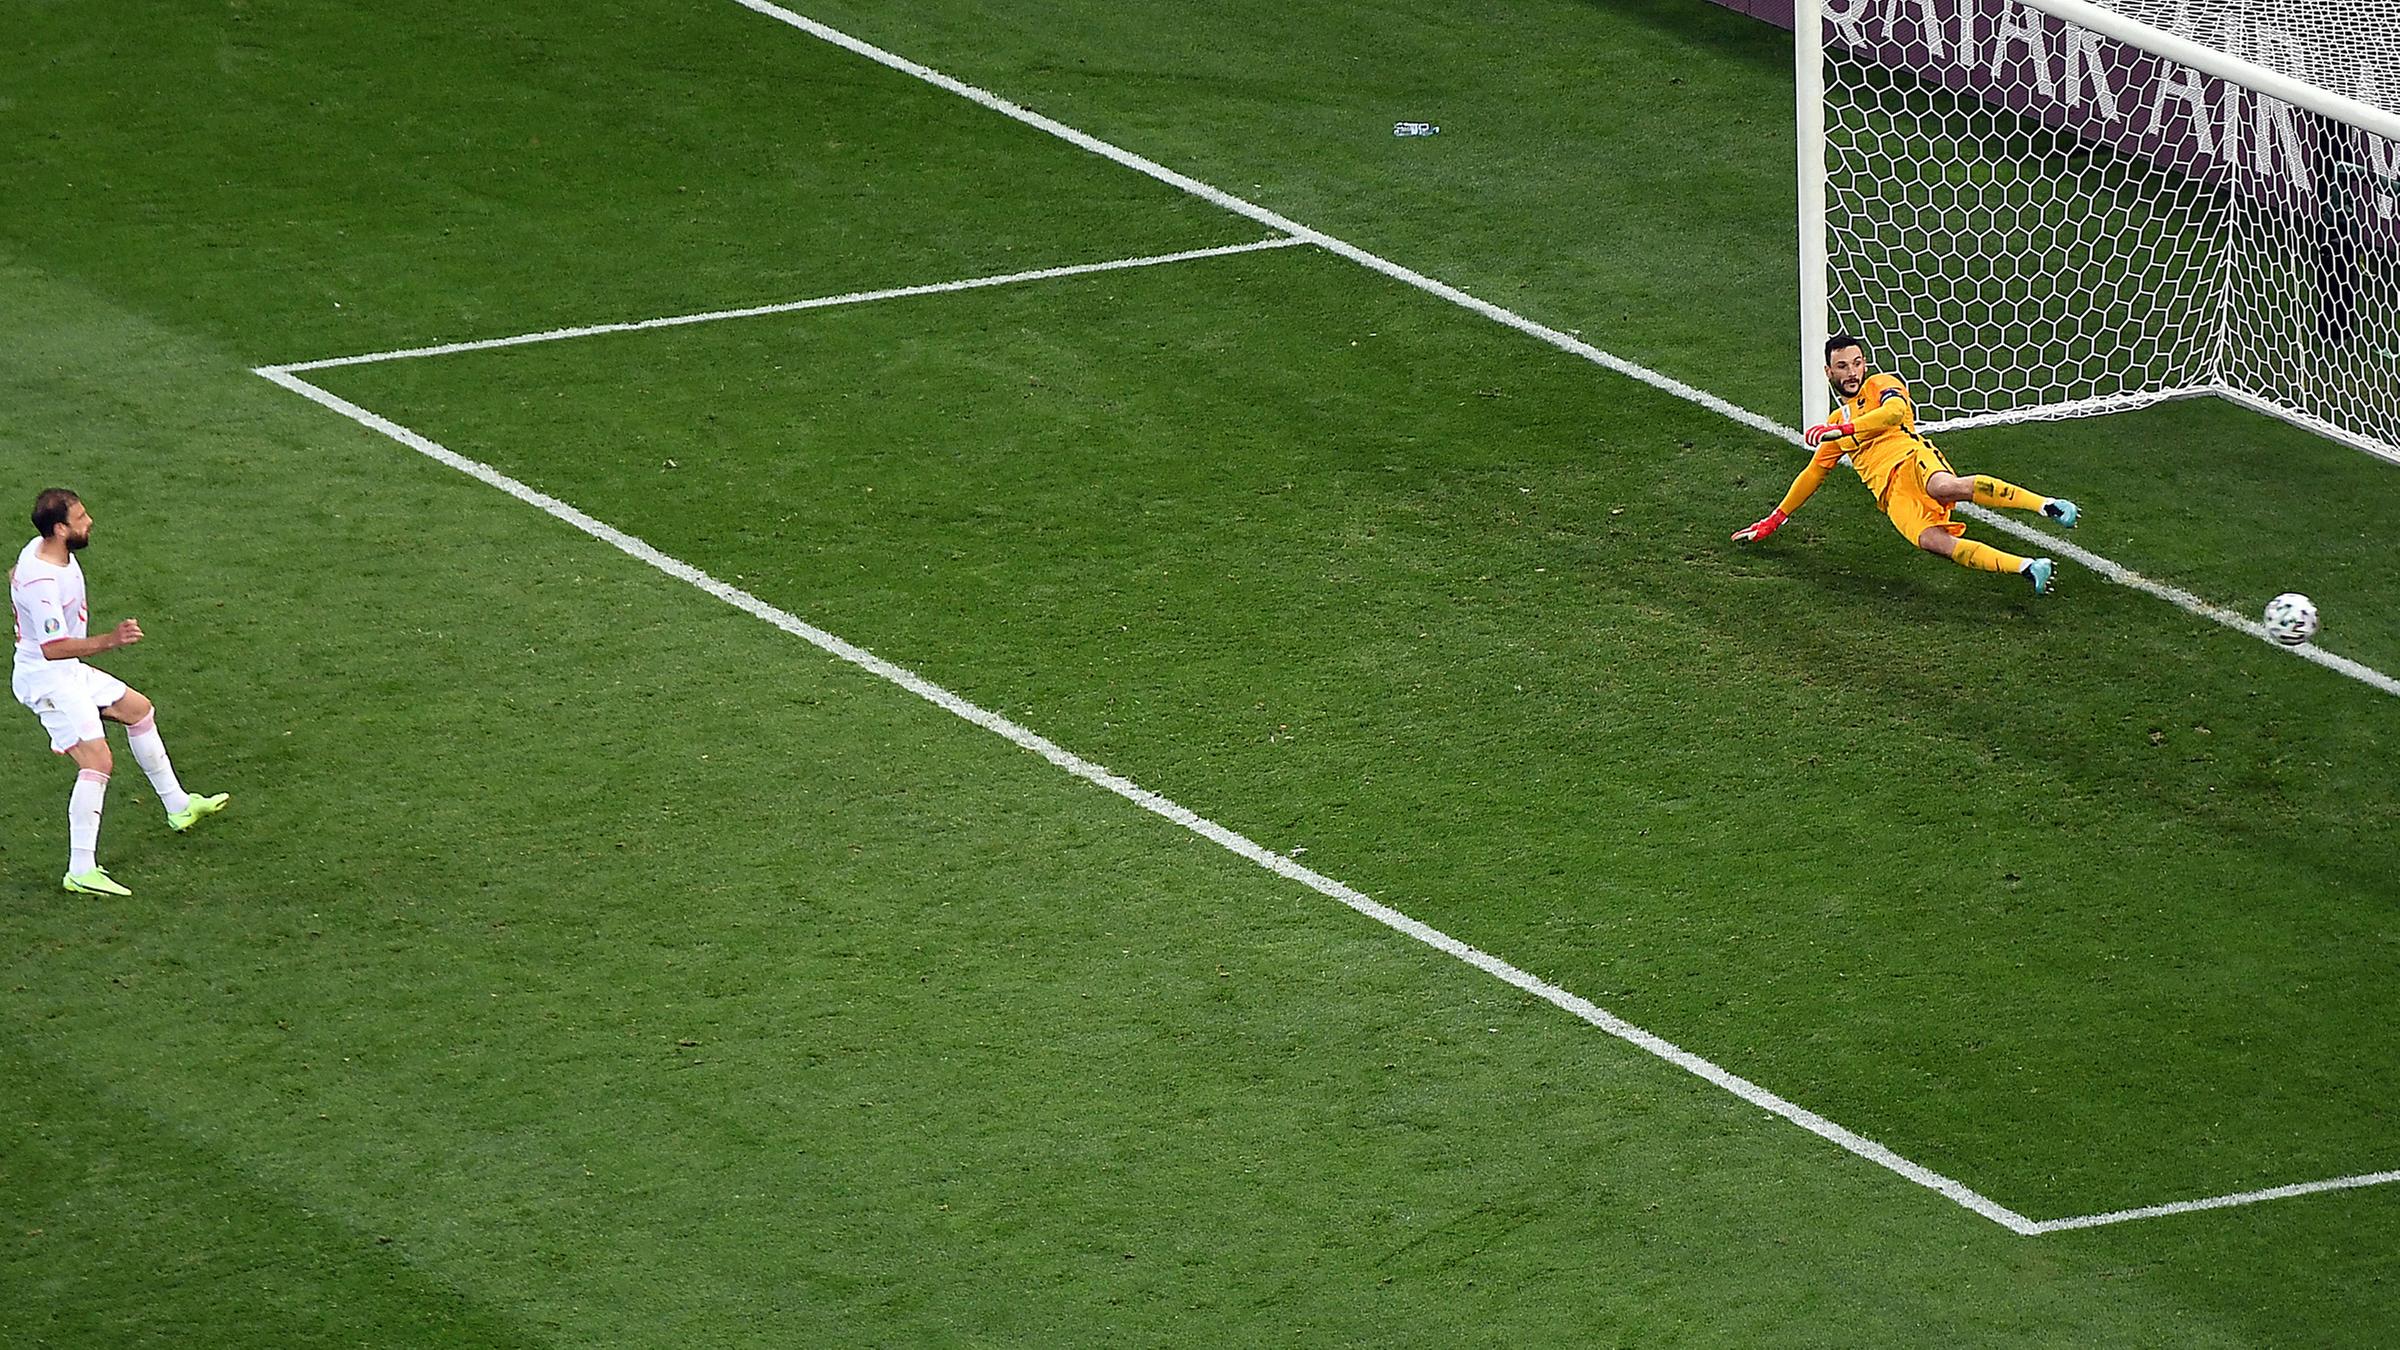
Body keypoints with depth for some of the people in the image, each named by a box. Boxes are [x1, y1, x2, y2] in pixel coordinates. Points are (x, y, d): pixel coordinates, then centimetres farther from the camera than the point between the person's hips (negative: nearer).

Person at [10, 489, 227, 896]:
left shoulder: (42, 547, -1)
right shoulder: (41, 581, -32)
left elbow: (16, 575, 22)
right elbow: (53, 648, -39)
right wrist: (109, 641, -46)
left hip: (67, 671, 11)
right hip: (46, 679, -11)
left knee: (139, 709, 22)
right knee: (96, 759, -20)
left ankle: (178, 807, 38)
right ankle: (81, 871, -20)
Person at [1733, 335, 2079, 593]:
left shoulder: (1881, 385, 14)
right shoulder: (1837, 421, 33)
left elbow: (1895, 411, -9)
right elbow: (1812, 475, 42)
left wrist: (1840, 430, -11)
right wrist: (1774, 520, 44)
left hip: (1912, 459, -4)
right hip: (1892, 494, 4)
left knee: (1947, 486, -42)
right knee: (1931, 541, -29)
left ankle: (2047, 504, -51)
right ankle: (2027, 568, -43)